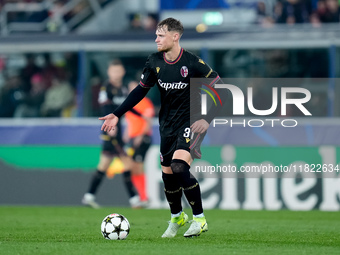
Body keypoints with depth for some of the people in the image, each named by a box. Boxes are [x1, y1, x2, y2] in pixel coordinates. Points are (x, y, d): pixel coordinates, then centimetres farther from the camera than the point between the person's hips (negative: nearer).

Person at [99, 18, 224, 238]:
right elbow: (141, 90, 9)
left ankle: (200, 219, -13)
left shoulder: (192, 63, -17)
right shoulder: (155, 62, -2)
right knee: (168, 173, 9)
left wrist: (207, 119, -19)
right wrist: (117, 115, 6)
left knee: (179, 166, -25)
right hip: (168, 124, 6)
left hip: (190, 122, -6)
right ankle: (177, 217, 36)